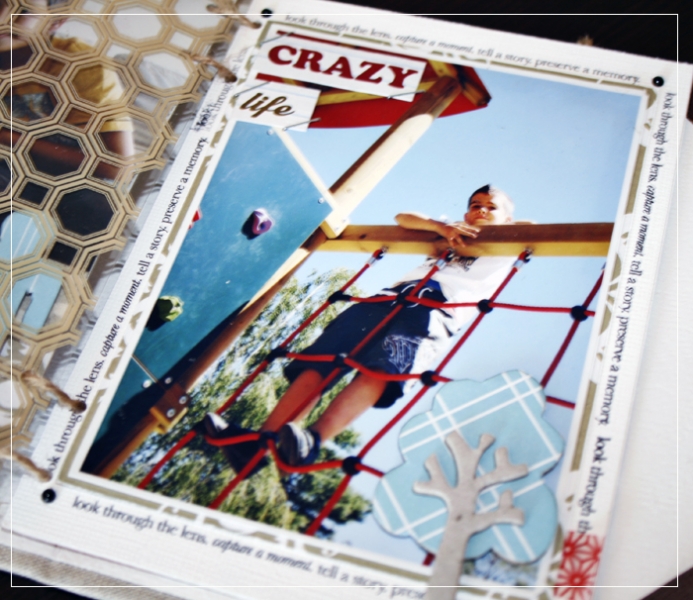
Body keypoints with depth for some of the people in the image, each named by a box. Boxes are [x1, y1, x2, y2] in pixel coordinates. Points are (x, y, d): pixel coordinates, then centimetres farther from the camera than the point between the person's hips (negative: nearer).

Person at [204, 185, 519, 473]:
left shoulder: (502, 249, 28)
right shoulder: (444, 237, 39)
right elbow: (402, 218, 25)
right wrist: (441, 227, 9)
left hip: (436, 309, -5)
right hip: (391, 297, 5)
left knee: (379, 369, -34)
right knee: (316, 364, -15)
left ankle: (312, 441, -51)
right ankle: (258, 442, -24)